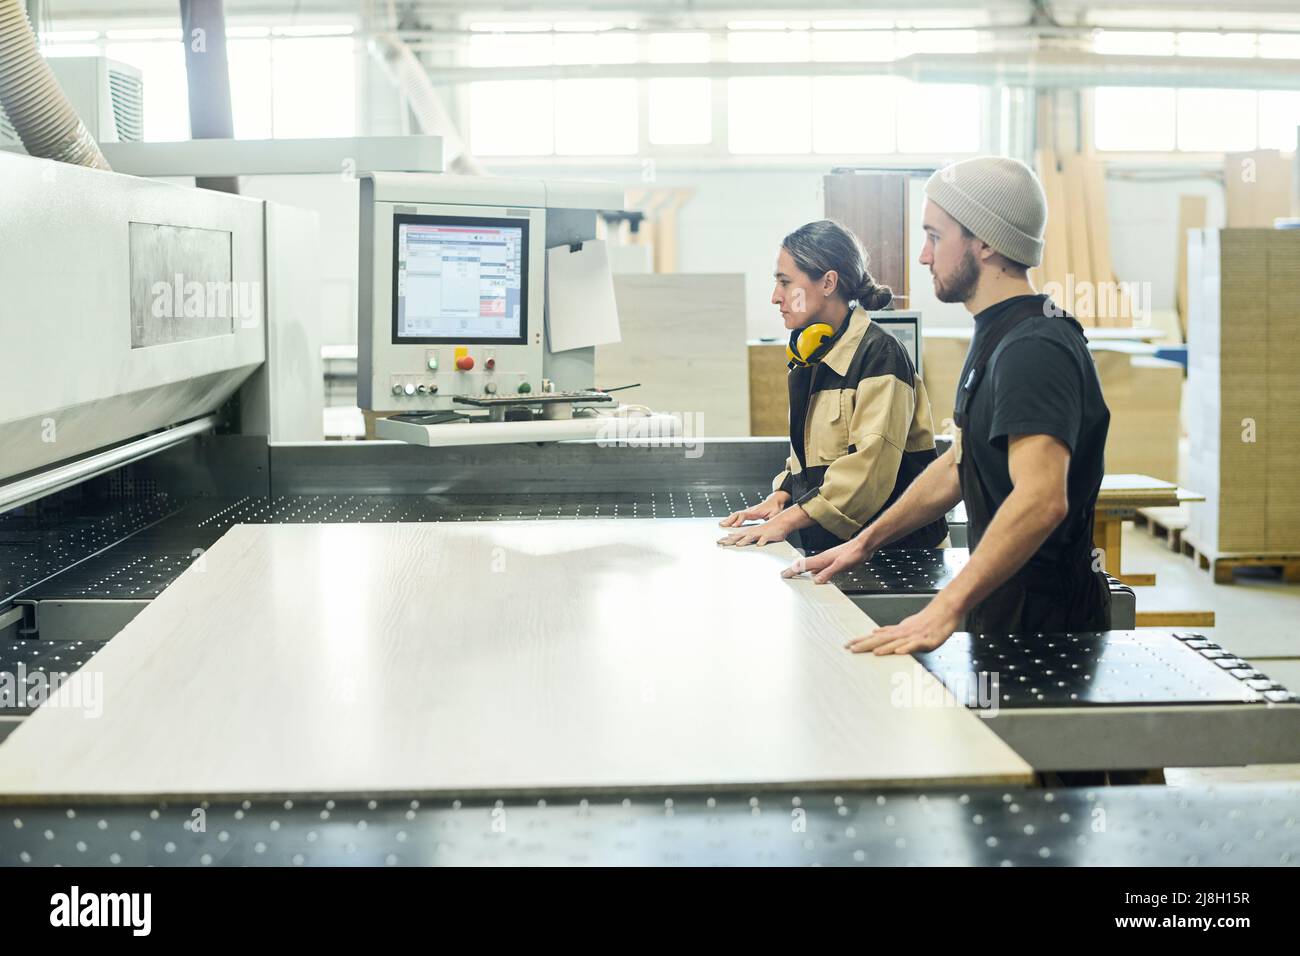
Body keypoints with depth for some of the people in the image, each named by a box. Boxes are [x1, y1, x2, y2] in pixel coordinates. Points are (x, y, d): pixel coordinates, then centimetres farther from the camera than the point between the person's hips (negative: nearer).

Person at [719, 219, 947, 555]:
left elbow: (869, 464, -19)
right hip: (827, 546, 7)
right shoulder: (812, 357, 18)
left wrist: (787, 520, -21)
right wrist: (780, 497, 7)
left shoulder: (879, 354, -10)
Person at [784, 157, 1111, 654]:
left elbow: (1041, 498, -34)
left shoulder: (1033, 349, -21)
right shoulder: (998, 338, 14)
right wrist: (864, 543, 21)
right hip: (1006, 603, 10)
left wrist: (945, 610, -40)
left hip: (1042, 613, -10)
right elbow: (957, 467, 22)